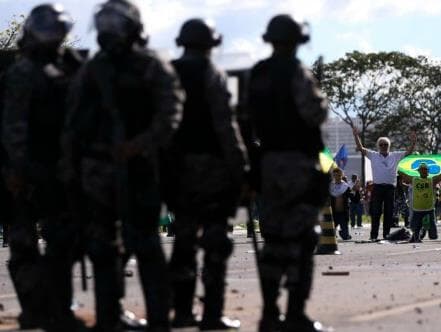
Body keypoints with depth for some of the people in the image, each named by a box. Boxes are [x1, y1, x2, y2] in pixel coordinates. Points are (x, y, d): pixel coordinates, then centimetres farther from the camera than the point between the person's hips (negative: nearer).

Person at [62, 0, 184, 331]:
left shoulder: (153, 68, -4)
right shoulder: (92, 69, 13)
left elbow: (169, 116, -13)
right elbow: (75, 121, 17)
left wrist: (140, 144, -26)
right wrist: (71, 164, 12)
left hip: (136, 168, -6)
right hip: (98, 168, 6)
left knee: (145, 244, -8)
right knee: (103, 247, 10)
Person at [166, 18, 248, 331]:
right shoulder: (211, 75, -6)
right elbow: (225, 124, -12)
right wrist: (239, 164, -9)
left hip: (178, 165, 6)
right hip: (211, 164, -6)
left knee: (184, 237, 12)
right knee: (215, 240, -3)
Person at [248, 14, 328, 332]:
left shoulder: (257, 75, 10)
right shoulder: (297, 73, -11)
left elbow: (250, 116, 12)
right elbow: (315, 114, -17)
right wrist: (321, 100, 1)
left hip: (268, 160, 7)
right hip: (299, 161, -7)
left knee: (274, 239, 13)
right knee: (301, 239, -5)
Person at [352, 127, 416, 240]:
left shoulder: (395, 156, 12)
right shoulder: (373, 155, 9)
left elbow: (408, 152, 6)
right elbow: (361, 148, 3)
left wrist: (413, 142, -11)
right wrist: (356, 136, -10)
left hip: (390, 187, 2)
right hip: (377, 187, -1)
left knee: (389, 213, 4)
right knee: (376, 212, -4)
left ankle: (386, 235, 9)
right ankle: (373, 236, -3)